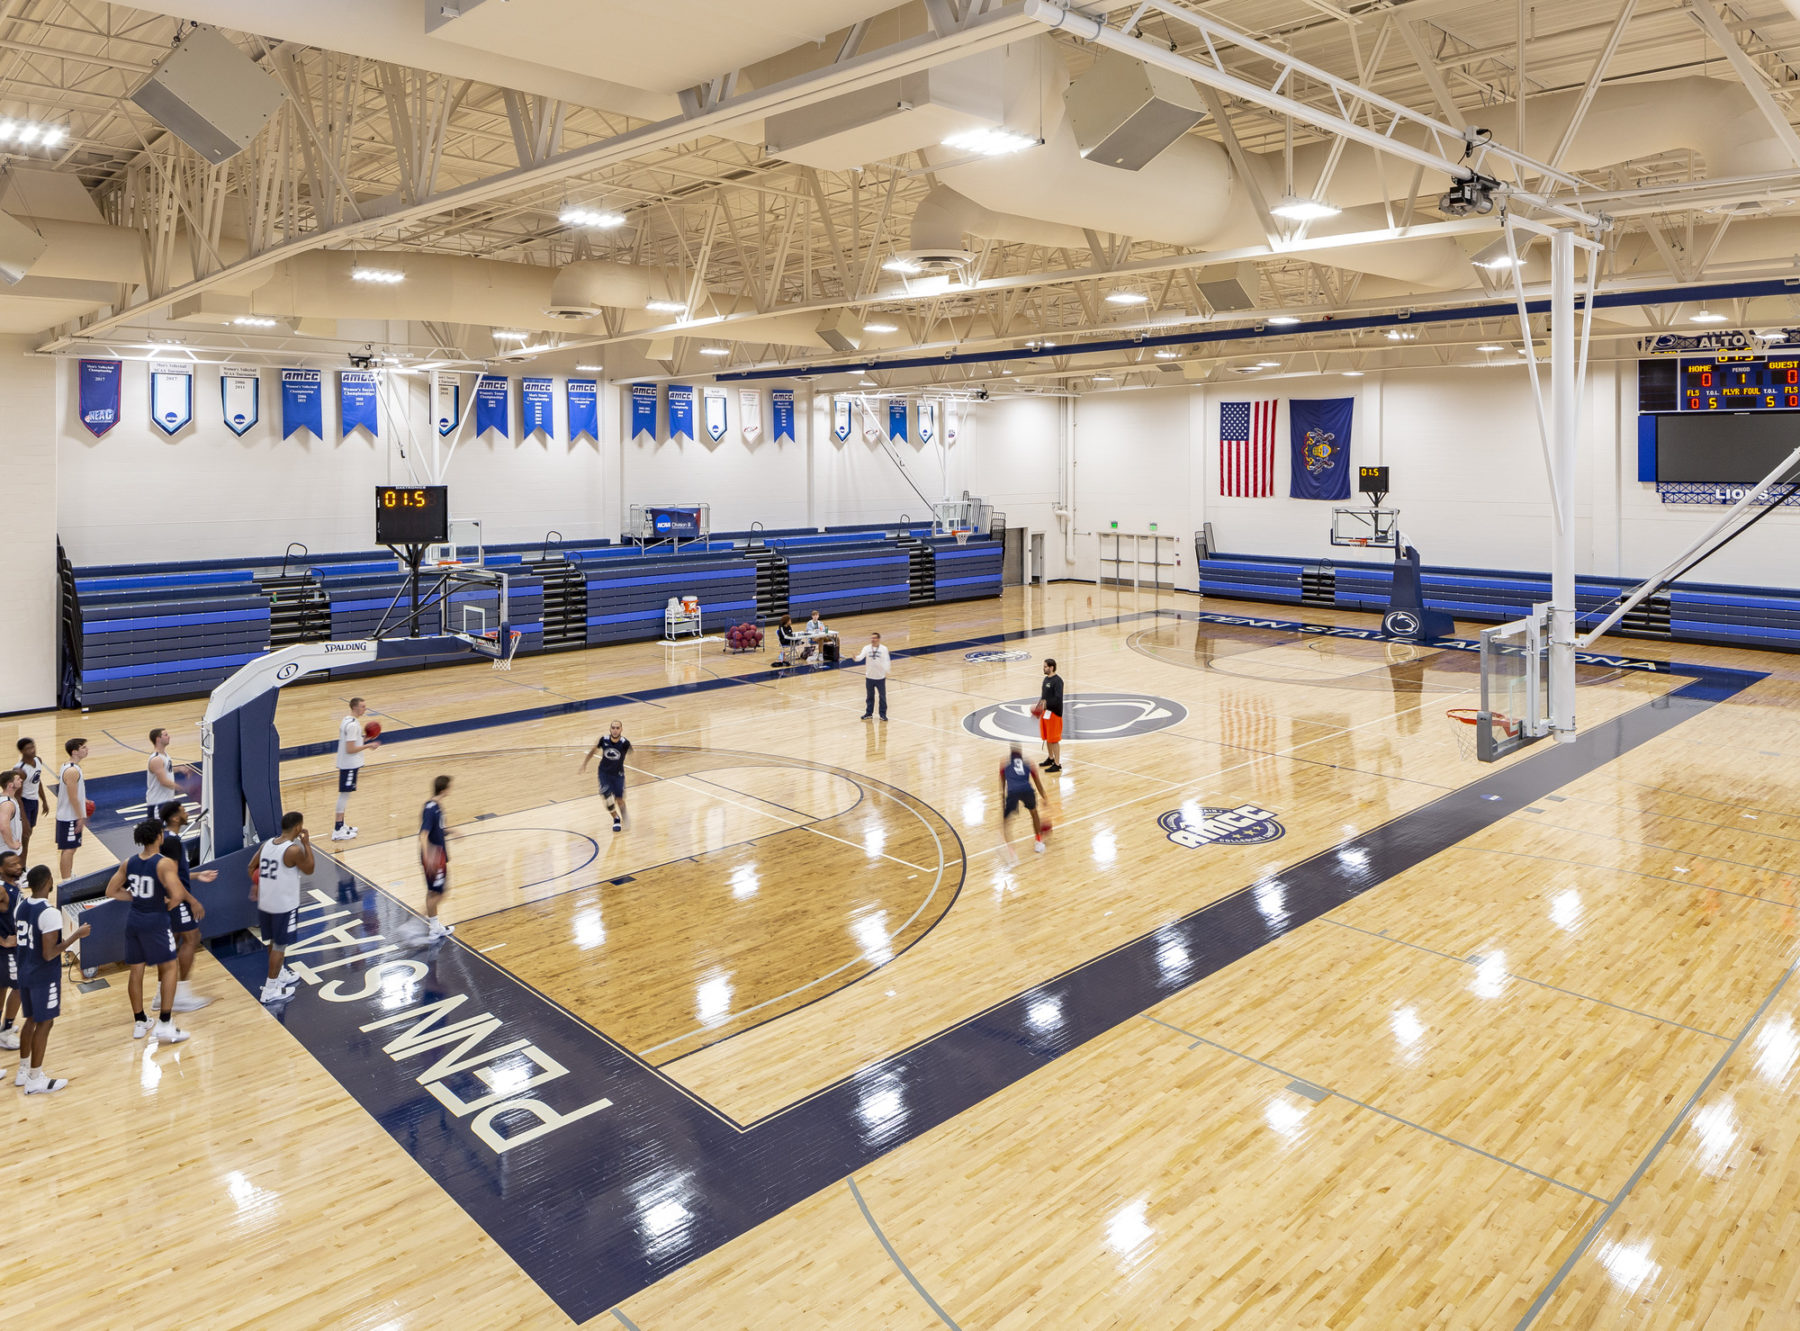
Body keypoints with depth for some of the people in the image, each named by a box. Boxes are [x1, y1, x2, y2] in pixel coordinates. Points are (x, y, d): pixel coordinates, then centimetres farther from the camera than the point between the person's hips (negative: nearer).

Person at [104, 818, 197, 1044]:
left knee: (136, 972, 16)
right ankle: (164, 1024, 0)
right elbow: (177, 894, -27)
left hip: (133, 920, 7)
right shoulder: (164, 863, -17)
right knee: (169, 968, 5)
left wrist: (138, 897, 11)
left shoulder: (129, 862, 3)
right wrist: (168, 905, -6)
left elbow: (111, 891, 8)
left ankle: (139, 1023, 28)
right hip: (155, 921, -6)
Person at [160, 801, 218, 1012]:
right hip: (178, 899, -10)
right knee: (191, 939, -2)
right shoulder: (172, 841, -21)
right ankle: (181, 994, 2)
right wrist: (192, 902, -21)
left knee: (172, 941, 15)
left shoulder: (167, 838, 11)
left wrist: (197, 876, 20)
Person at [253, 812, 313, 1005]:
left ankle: (281, 976, 40)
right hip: (284, 905, -7)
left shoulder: (267, 843, 1)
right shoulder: (294, 850, -21)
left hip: (265, 902, 7)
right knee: (279, 946, 3)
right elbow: (309, 869, -7)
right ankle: (270, 990, 8)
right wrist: (307, 844, -3)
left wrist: (256, 884, 22)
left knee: (274, 942, 22)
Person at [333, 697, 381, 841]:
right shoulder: (353, 725, -22)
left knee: (345, 794, 16)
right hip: (349, 765, -10)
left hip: (346, 764, 10)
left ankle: (341, 825, 26)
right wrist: (368, 746, -16)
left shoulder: (347, 721, 10)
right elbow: (350, 749, -23)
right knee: (344, 794, -5)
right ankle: (337, 831, -2)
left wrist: (364, 740, 13)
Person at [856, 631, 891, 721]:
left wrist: (886, 671, -19)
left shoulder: (883, 649, -5)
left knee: (882, 696, 5)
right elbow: (861, 657, -15)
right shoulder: (866, 648, -3)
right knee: (869, 696, 13)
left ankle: (883, 714, 16)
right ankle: (869, 713, 25)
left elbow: (886, 661, -5)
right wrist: (856, 657, -38)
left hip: (880, 677, -1)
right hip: (869, 677, 1)